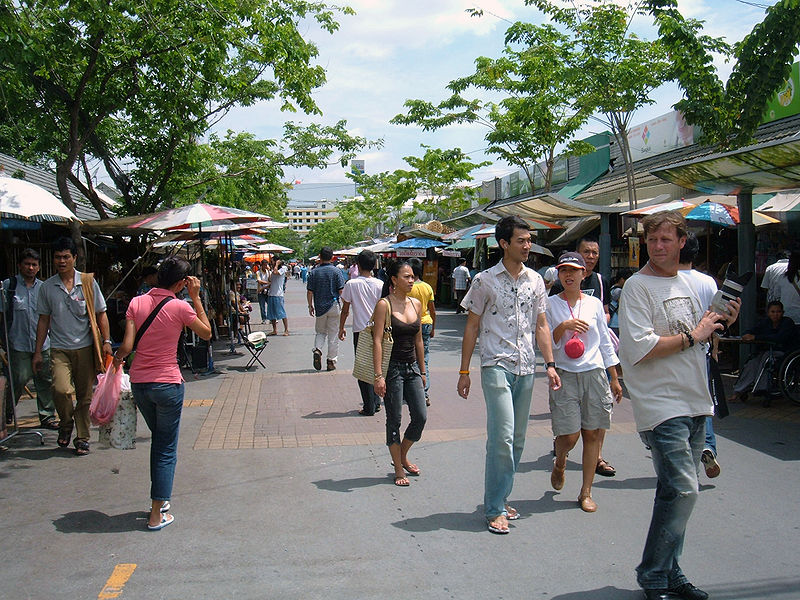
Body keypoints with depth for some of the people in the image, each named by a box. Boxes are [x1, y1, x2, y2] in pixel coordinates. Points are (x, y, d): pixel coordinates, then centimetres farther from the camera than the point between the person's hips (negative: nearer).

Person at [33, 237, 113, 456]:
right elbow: (44, 320, 12)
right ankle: (66, 424, 10)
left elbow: (100, 314, 7)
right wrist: (38, 352, 10)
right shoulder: (47, 287, 6)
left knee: (84, 395, 4)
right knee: (61, 390, -19)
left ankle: (82, 438, 17)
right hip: (59, 349, 0)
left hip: (85, 347, 0)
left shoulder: (88, 282, 2)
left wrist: (106, 341, -3)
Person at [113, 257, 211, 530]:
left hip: (138, 383, 5)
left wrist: (117, 359, 16)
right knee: (167, 449, 6)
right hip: (168, 384, -5)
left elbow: (127, 346, -6)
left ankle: (159, 499, 30)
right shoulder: (180, 307, -12)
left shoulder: (136, 303, -1)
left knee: (158, 440, 24)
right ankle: (157, 514, 8)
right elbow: (206, 333, 3)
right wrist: (196, 298, 1)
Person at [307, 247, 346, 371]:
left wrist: (310, 306, 11)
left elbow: (310, 292, 0)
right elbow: (341, 291, -8)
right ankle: (331, 361, 10)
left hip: (319, 307, 2)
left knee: (320, 332, 18)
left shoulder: (314, 272, -1)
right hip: (334, 305, -2)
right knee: (333, 334, 7)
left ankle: (317, 350, -8)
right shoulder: (337, 271, -5)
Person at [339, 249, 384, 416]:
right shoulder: (380, 284, -1)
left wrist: (341, 328, 11)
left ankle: (369, 407, 3)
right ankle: (376, 402, 20)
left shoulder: (351, 284, -7)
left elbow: (345, 310, -2)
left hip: (360, 331, -3)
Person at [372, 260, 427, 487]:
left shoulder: (416, 304, 9)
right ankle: (398, 470, 16)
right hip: (392, 368, -6)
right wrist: (378, 375, -18)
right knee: (394, 420, 2)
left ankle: (402, 456, 28)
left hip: (412, 368, 6)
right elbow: (377, 341, -12)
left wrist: (422, 371, 16)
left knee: (421, 416, 4)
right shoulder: (384, 305, -9)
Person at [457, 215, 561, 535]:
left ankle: (501, 499, 23)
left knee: (516, 440, 10)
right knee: (502, 438, -13)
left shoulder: (535, 280, 10)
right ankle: (494, 509, -4)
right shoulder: (485, 280, -2)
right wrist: (464, 371, -1)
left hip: (526, 368, 5)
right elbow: (472, 326, 1)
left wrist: (550, 364, 4)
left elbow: (541, 325, 13)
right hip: (497, 366, -5)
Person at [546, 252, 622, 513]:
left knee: (592, 433, 2)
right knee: (569, 434, -7)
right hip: (565, 374, -2)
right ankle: (559, 463, 29)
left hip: (594, 374, 2)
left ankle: (586, 492, 14)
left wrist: (614, 379, 13)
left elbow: (605, 343, 14)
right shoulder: (550, 304, 2)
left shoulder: (594, 303, 9)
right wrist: (564, 326, -19)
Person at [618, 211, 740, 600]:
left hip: (694, 402, 8)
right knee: (682, 491, -13)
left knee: (679, 492, 12)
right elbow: (639, 349, -21)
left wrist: (719, 323, 5)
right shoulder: (638, 287, -10)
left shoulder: (686, 282, 15)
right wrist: (691, 336, -14)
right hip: (660, 405, -8)